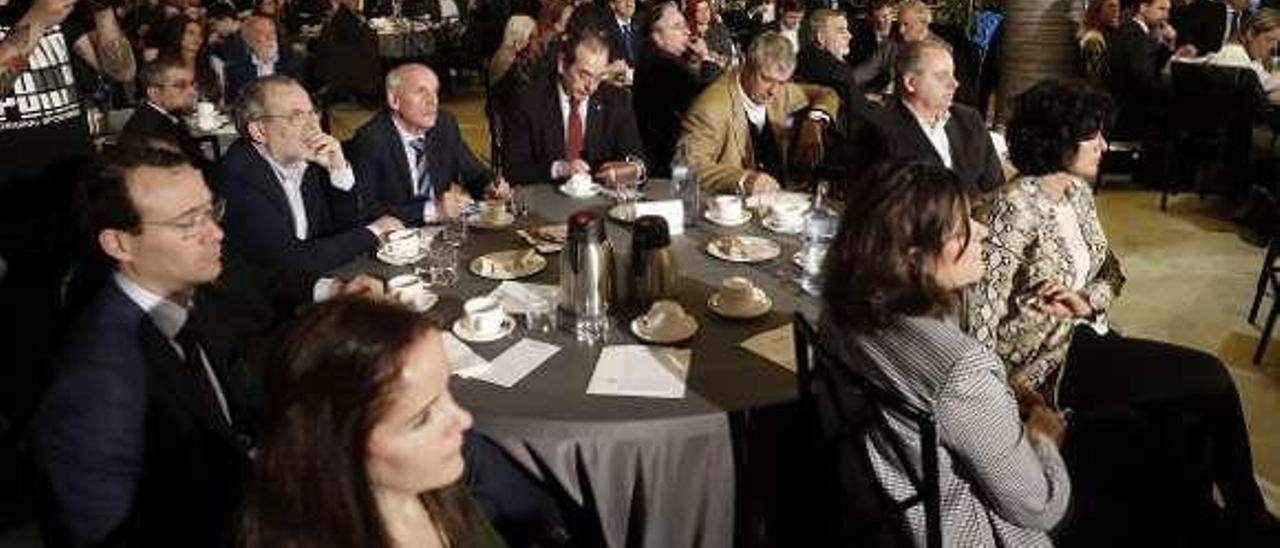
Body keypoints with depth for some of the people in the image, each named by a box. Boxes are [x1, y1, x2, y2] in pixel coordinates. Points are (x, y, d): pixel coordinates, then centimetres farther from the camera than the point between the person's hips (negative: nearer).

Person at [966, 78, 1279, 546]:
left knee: (1184, 418, -13)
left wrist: (1086, 301, -10)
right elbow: (981, 311, -22)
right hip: (1049, 363, -7)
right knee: (1209, 379, -11)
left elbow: (1111, 272, 12)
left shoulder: (1077, 190, 6)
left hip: (1088, 338, 7)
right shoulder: (1015, 209, -20)